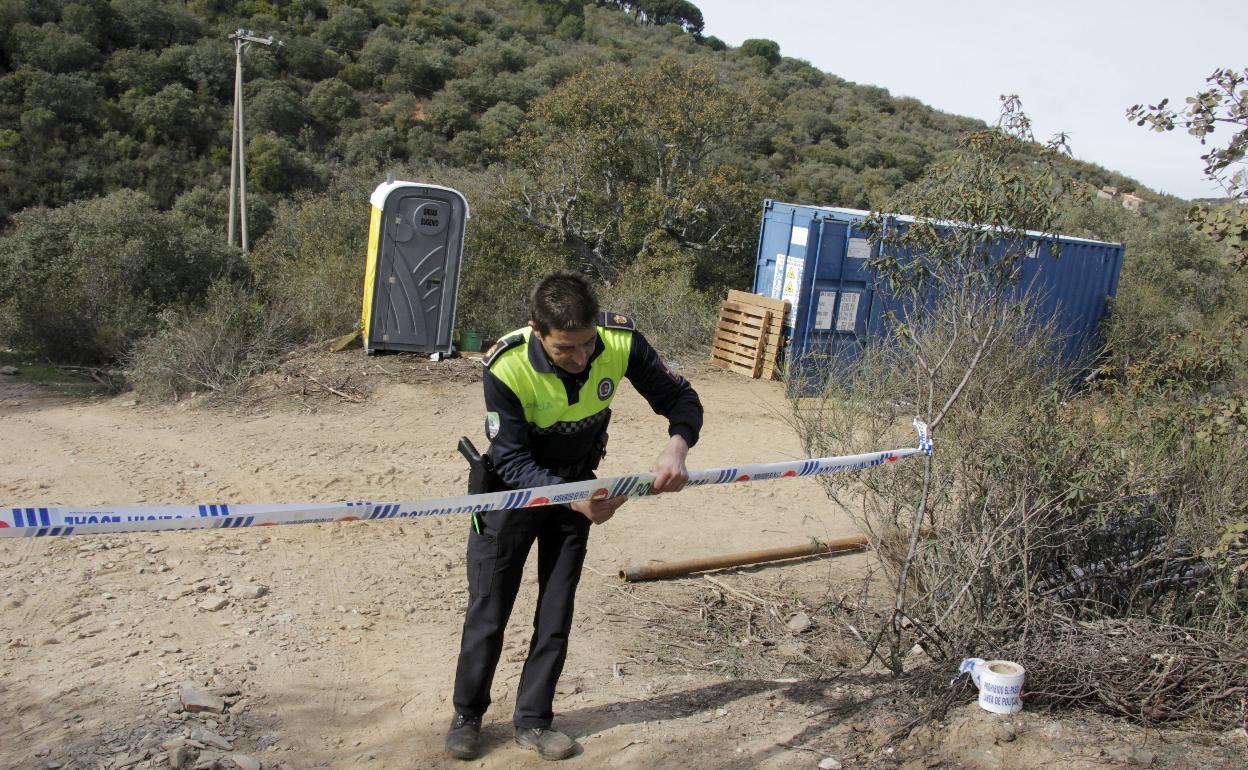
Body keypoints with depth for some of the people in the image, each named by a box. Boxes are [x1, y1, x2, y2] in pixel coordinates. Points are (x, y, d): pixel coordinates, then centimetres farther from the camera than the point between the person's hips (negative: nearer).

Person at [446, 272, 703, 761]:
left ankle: (532, 721, 28)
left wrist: (677, 446, -37)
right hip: (513, 485, -2)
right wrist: (572, 498, -43)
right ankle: (467, 715, 29)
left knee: (557, 612, 10)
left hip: (578, 486, 3)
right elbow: (512, 462, -29)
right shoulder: (506, 368, -34)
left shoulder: (621, 344, -27)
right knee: (488, 612, 7)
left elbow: (681, 399, -16)